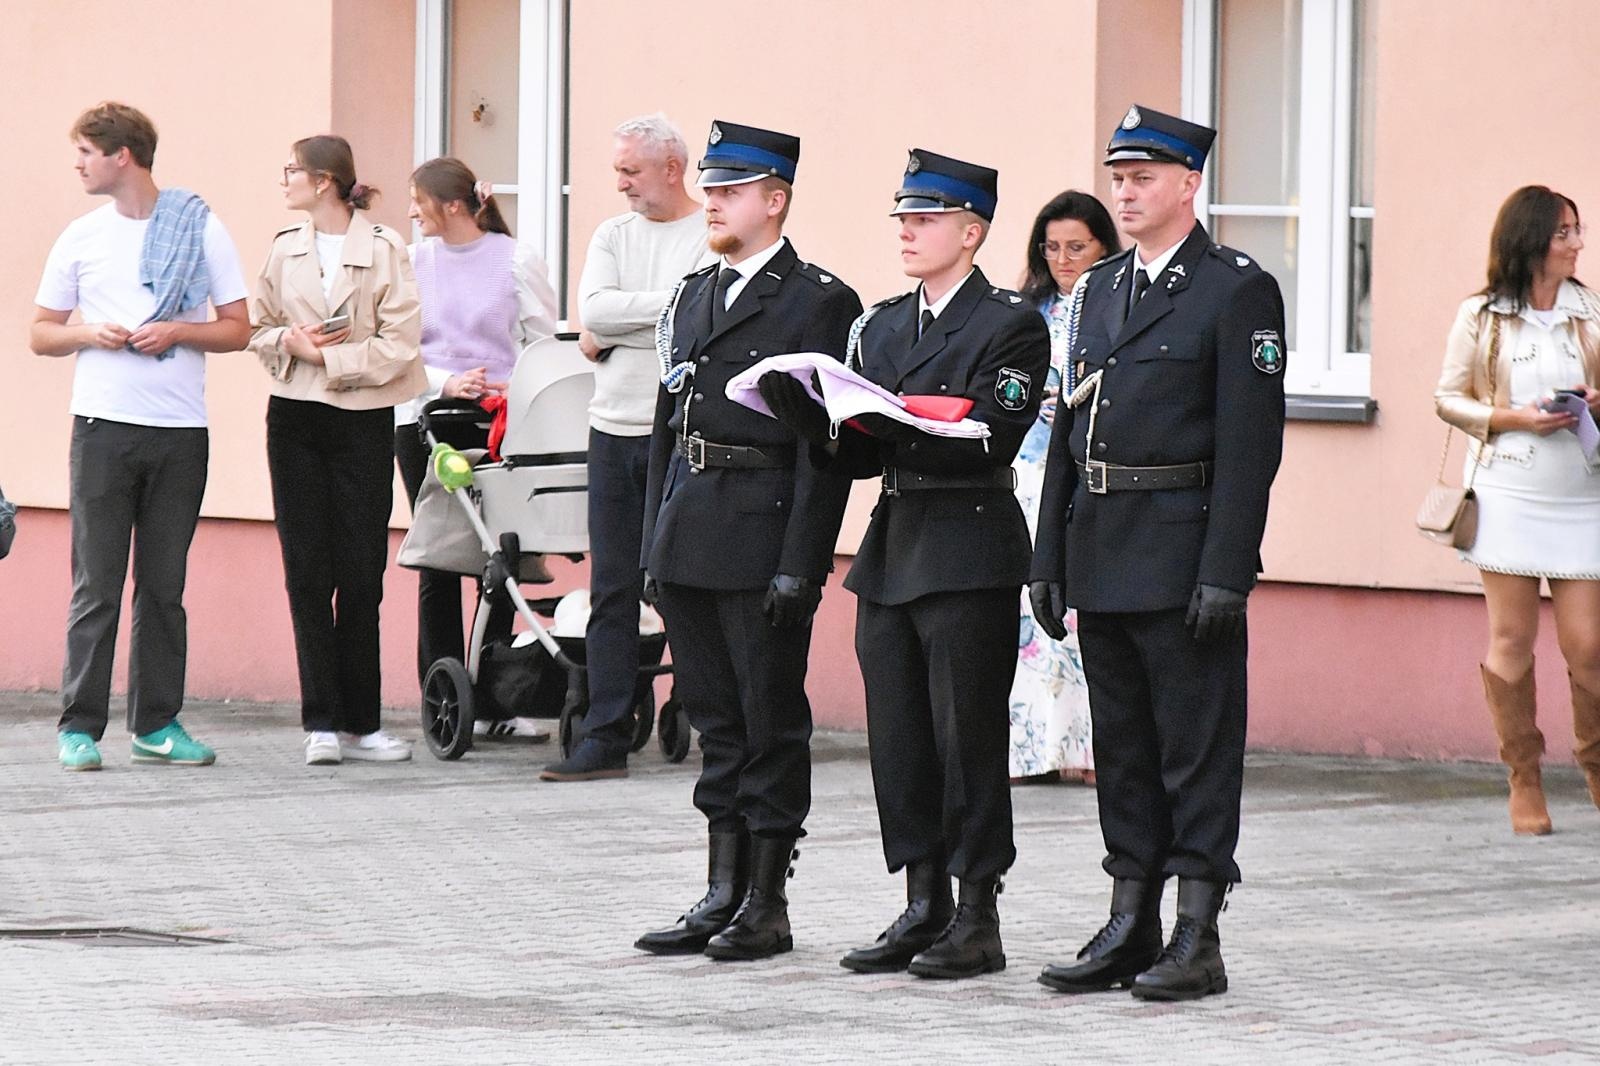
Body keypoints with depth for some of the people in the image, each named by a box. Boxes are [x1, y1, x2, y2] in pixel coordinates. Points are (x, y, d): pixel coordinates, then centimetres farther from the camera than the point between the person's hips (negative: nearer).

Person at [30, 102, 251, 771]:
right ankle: (80, 726, -2)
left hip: (180, 430, 0)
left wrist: (178, 332, -10)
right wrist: (90, 334, -7)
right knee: (96, 584, -4)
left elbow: (237, 330, 7)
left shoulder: (201, 230, 5)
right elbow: (41, 334, 13)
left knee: (164, 585, 5)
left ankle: (157, 723, 12)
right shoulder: (80, 238, 10)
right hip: (103, 426, 0)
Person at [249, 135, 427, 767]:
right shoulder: (285, 250, 9)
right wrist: (289, 340, -5)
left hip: (364, 420, -3)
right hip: (295, 419, 3)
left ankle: (358, 722, 8)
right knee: (308, 572, 0)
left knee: (360, 573, 0)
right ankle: (322, 723, 3)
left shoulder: (384, 251, -5)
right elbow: (259, 331, 16)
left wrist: (328, 358, -11)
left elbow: (399, 346, -8)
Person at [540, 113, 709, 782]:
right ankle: (605, 737, 4)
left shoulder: (715, 239, -3)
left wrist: (612, 335, -10)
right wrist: (668, 302, -10)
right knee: (613, 589, 3)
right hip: (615, 432, 5)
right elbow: (593, 312, -2)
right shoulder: (614, 236, 14)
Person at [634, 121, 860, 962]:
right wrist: (656, 548, 13)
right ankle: (723, 895, 16)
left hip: (764, 539, -7)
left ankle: (767, 906, 5)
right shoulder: (693, 296, 16)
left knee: (771, 724, -1)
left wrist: (800, 567, -16)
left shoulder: (820, 302, -6)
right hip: (689, 541, 7)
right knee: (716, 722, 11)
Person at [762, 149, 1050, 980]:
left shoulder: (1011, 326, -5)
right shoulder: (883, 326, 16)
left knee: (968, 740, -3)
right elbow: (863, 454, 13)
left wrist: (886, 416, -23)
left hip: (969, 558, -7)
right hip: (892, 552, 7)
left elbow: (986, 442, -16)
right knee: (898, 741, 7)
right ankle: (923, 908, 15)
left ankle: (977, 919, 2)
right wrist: (810, 416, -7)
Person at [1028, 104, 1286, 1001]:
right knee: (1122, 749, 11)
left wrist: (1225, 572, -18)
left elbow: (1251, 440, -12)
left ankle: (1198, 941, -2)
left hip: (1185, 549, -7)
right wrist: (1052, 557, 12)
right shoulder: (1100, 291, 16)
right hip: (1102, 554, 7)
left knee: (1198, 745, -4)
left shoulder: (1237, 290, -6)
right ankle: (1130, 927, 16)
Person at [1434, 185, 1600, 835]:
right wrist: (1514, 418, -9)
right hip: (1508, 495, -1)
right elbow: (1448, 398, 6)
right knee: (1512, 640, 0)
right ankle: (1524, 781, 10)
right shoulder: (1481, 317, 3)